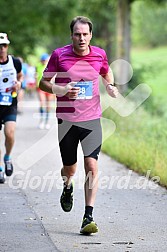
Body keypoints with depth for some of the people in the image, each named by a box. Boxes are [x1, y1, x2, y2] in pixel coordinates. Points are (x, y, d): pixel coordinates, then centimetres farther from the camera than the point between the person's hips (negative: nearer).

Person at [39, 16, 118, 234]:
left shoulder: (100, 54, 2)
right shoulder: (59, 55, -5)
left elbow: (107, 73, 24)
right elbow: (43, 83, 2)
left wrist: (110, 86, 2)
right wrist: (61, 90, -17)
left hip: (92, 119, 0)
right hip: (66, 120, 0)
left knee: (91, 165, -13)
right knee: (70, 168, 10)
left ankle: (88, 217, -11)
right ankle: (67, 188, 48)